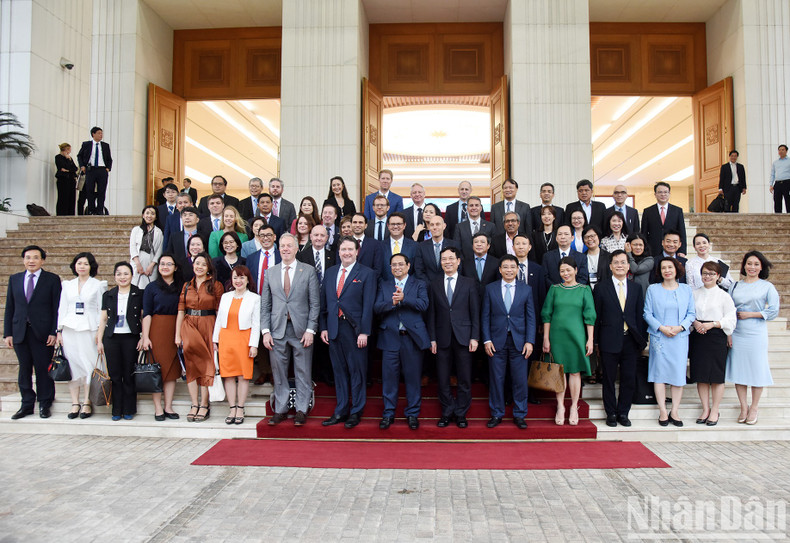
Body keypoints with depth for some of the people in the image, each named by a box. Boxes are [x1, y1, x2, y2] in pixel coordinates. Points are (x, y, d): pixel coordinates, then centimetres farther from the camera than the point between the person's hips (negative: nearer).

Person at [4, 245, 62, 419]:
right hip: (20, 332, 3)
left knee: (43, 369, 1)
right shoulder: (14, 279, 12)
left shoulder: (52, 279, 1)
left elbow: (57, 307, -2)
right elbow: (9, 308, 12)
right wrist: (7, 333, 5)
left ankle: (45, 405, 13)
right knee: (24, 369, 9)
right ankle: (27, 405, 19)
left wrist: (54, 332, -9)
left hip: (43, 332, -3)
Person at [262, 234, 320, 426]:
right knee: (279, 372, 9)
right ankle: (280, 409, 21)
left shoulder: (309, 271, 1)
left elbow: (315, 303, -2)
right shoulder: (270, 273, 9)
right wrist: (265, 331, 0)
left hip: (301, 330, -2)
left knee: (303, 373, 5)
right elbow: (265, 305, 9)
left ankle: (301, 410, 16)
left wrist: (310, 330, -9)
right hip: (277, 331, 3)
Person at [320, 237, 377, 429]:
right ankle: (341, 411, 23)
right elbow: (324, 302, 14)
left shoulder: (367, 274, -2)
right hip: (334, 329, 5)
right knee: (339, 371, 12)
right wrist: (323, 327, 7)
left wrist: (364, 332, -14)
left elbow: (368, 305, -8)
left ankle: (356, 412, 16)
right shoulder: (330, 272, 13)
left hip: (355, 329, -5)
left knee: (357, 371, 3)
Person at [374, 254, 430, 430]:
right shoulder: (384, 285, 13)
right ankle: (388, 413, 18)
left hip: (412, 337, -1)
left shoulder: (419, 285, 8)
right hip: (390, 338, 1)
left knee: (413, 376, 5)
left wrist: (403, 298, -21)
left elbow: (423, 305, -10)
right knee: (389, 376, 5)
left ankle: (412, 413, 18)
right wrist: (392, 302, -18)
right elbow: (377, 308, 0)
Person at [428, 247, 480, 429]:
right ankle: (447, 412, 20)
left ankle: (461, 413, 18)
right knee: (443, 379, 6)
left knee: (464, 379, 5)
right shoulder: (434, 285, 8)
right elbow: (431, 314, 6)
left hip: (463, 337, -1)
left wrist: (475, 337, -4)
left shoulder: (469, 284, 4)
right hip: (442, 338, 1)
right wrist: (432, 339, 0)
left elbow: (475, 312, 2)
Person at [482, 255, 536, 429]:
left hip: (519, 341, 0)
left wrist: (530, 341, -4)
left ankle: (519, 415, 18)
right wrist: (487, 340, -4)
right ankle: (496, 414, 19)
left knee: (520, 380, 4)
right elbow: (486, 316, 4)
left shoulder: (526, 289, 5)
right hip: (497, 341, 0)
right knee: (496, 379, 5)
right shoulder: (490, 289, 5)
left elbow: (531, 318, 4)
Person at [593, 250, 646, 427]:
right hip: (609, 341, -2)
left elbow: (640, 316, 9)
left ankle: (623, 413, 21)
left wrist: (641, 340, 4)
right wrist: (596, 341, -3)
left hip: (630, 341, 3)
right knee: (608, 379, 5)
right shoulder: (601, 288, 0)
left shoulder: (636, 288, 9)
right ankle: (611, 413, 18)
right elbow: (596, 317, 0)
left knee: (629, 379, 7)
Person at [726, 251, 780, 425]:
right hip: (736, 334, 3)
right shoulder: (735, 286, 10)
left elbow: (773, 311, -5)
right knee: (738, 369, 5)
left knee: (756, 368, 2)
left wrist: (749, 314, -8)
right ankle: (743, 406, 17)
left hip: (756, 334, -2)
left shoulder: (767, 286, 2)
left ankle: (754, 407, 17)